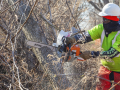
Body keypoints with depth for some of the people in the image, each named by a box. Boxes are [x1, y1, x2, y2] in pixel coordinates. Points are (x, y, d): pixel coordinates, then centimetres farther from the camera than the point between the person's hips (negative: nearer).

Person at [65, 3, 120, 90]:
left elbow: (113, 53, -31)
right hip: (106, 66, 5)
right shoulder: (102, 28, -6)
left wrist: (92, 54, -35)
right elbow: (87, 35, -16)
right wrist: (73, 39, -35)